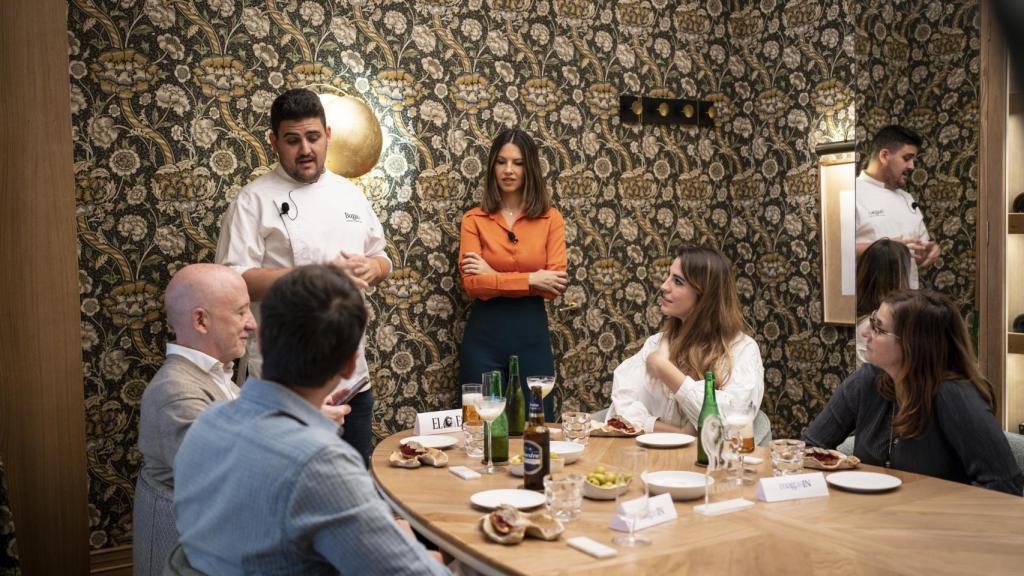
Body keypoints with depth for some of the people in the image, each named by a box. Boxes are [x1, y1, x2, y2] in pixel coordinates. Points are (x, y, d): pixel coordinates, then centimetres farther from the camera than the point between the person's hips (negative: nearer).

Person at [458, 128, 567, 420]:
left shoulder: (550, 219, 2)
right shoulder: (474, 219, 0)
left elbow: (555, 285, -7)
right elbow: (473, 284, -12)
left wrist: (495, 276, -11)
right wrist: (530, 279, -14)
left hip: (532, 333, 1)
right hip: (484, 334, -1)